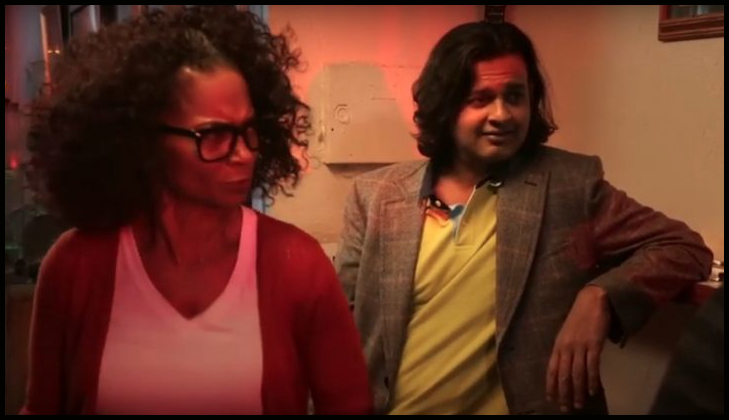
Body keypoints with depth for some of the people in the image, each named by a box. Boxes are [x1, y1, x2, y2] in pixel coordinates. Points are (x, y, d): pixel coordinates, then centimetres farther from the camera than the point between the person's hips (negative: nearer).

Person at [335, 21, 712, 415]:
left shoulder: (571, 185, -9)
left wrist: (600, 297, -21)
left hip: (527, 404, -2)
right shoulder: (376, 195, -3)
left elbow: (683, 248, -6)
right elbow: (343, 319, 3)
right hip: (392, 407, 2)